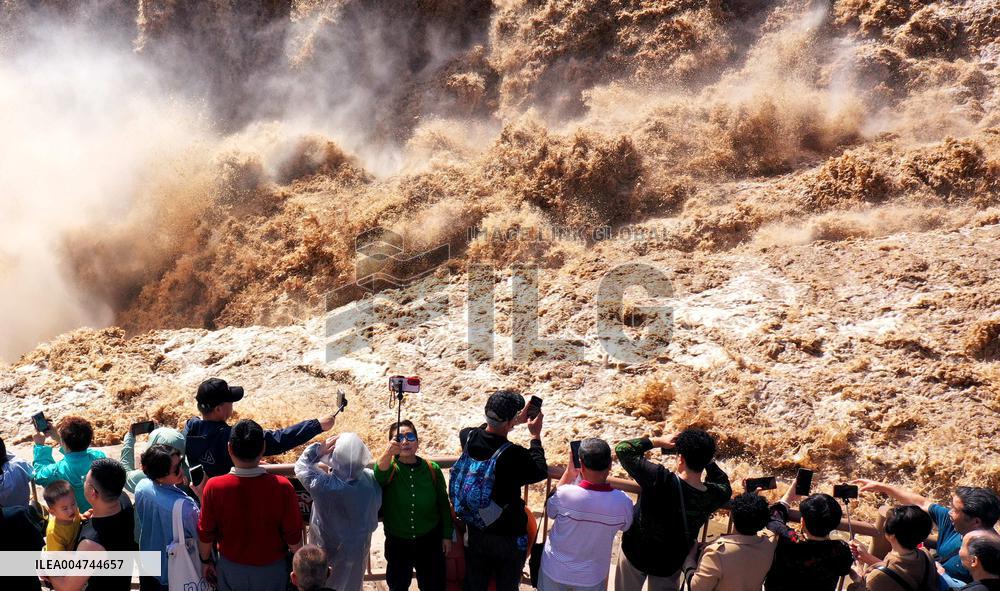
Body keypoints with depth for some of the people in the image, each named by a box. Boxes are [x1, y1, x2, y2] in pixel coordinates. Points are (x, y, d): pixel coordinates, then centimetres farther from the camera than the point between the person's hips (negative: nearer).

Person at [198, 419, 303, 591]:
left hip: (230, 568, 1)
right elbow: (294, 538, -16)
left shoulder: (214, 487, -23)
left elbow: (205, 533, -9)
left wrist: (206, 560, 11)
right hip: (271, 570, -1)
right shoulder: (282, 487, -27)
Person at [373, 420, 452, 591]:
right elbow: (380, 475, -39)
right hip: (397, 542, 0)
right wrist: (388, 453, -58)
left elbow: (443, 504, 2)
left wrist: (447, 535, 4)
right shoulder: (389, 468, -14)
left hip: (430, 540, 0)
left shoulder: (432, 469, -9)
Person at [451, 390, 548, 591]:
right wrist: (536, 436, 2)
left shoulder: (468, 438, -13)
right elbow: (540, 472, -9)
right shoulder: (514, 455, -29)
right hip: (509, 537, -4)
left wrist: (516, 421, 15)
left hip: (474, 534, 5)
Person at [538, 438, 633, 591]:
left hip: (556, 570, 0)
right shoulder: (623, 502, -24)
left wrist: (569, 473, -4)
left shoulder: (565, 494, -29)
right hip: (592, 576, 1)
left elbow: (550, 510, -5)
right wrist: (603, 479, 0)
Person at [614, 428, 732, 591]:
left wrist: (659, 441, -16)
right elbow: (723, 483, 6)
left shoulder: (659, 479, -33)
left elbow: (622, 449, -24)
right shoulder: (714, 496, -21)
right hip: (671, 564, 2)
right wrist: (703, 456, -5)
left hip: (635, 554, -2)